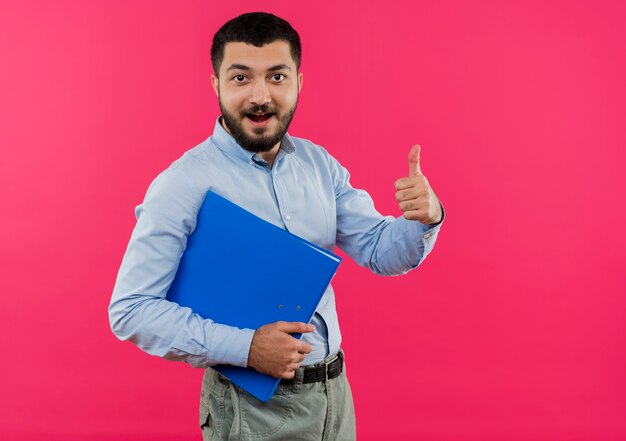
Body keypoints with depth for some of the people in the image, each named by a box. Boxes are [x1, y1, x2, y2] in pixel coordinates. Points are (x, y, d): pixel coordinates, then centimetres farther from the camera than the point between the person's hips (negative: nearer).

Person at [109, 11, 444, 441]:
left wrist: (425, 220, -16)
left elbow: (380, 252, 5)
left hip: (335, 391, 6)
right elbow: (130, 310, -16)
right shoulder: (183, 184, -16)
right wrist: (244, 347, -23)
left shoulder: (320, 164, 2)